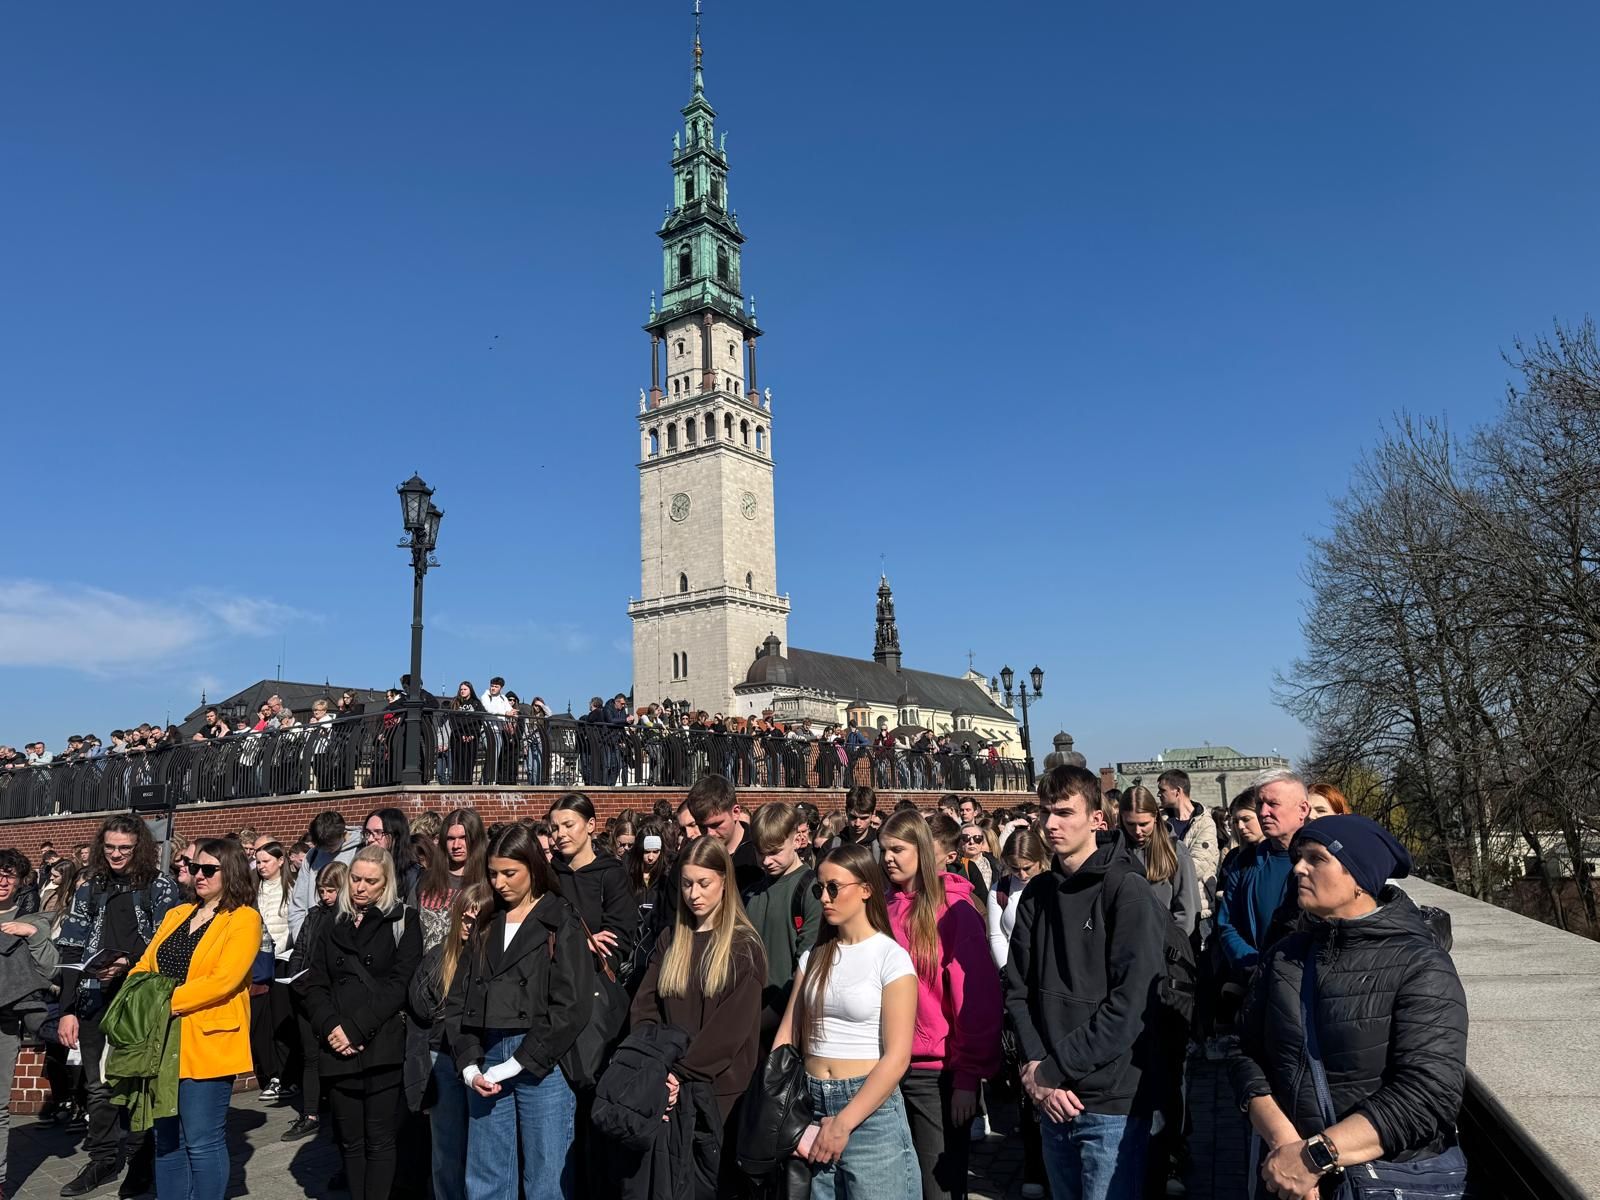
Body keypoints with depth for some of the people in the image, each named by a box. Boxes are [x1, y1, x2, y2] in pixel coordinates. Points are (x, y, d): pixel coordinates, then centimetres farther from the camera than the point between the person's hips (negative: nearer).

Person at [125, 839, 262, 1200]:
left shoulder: (244, 919, -8)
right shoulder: (176, 915, 16)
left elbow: (223, 980, -17)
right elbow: (144, 966, 12)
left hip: (206, 1044, -7)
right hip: (163, 1041, 7)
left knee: (201, 1143, 0)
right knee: (166, 1139, 16)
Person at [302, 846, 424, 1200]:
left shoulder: (403, 922, 1)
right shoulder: (333, 927, 16)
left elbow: (399, 983, -8)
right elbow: (315, 986, 9)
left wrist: (355, 1028, -15)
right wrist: (331, 1028, -9)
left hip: (383, 1048, -4)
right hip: (339, 1051, 4)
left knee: (379, 1140, 1)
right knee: (350, 1140, 10)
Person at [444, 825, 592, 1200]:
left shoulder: (562, 923, -2)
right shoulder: (486, 923, 12)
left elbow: (571, 1006, -11)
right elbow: (459, 999, 8)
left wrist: (516, 1064, -12)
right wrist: (469, 1064, -5)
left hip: (544, 1065, -4)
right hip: (487, 1063, 5)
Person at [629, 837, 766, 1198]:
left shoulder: (744, 946, -6)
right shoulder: (670, 940, 9)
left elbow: (733, 1025, -14)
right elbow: (644, 1007, 2)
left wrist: (682, 1071, -17)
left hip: (717, 1089, -4)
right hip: (670, 1086, 4)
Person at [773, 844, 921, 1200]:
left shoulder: (891, 957, -8)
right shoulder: (814, 957, 8)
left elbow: (897, 1057, -13)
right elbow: (787, 1036, 5)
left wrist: (844, 1123, -16)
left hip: (870, 1108, -4)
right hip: (812, 1105, 5)